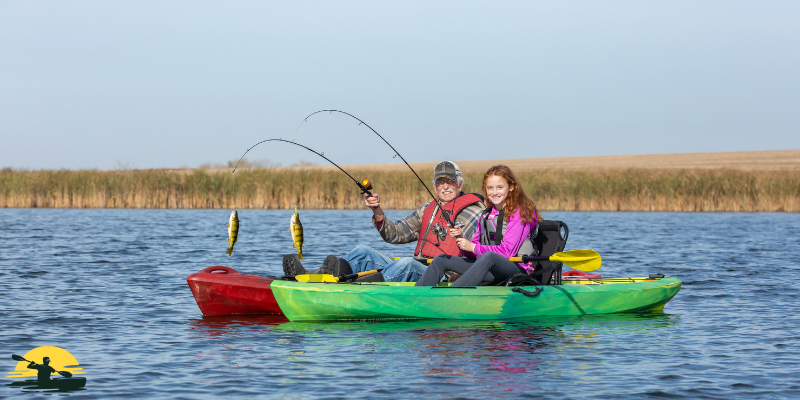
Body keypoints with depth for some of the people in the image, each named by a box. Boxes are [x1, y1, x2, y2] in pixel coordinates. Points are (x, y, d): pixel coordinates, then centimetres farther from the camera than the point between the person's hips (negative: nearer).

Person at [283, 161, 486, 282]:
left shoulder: (474, 214, 5)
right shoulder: (427, 210, 23)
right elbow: (394, 234, 14)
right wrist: (377, 211, -2)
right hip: (413, 274, 7)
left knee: (407, 263, -37)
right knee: (363, 252, -6)